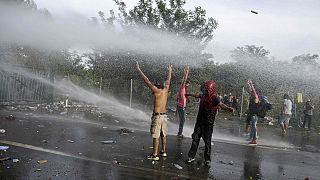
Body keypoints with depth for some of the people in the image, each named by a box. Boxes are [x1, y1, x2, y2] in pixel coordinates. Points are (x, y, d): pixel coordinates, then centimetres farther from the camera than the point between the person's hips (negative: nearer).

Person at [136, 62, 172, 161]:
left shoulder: (156, 91, -11)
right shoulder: (166, 90, 6)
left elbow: (147, 81, -11)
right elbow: (168, 81, 22)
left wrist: (139, 70, -7)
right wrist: (170, 71, 37)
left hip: (157, 116, -7)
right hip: (164, 115, 7)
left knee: (155, 136, -2)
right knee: (163, 135, 17)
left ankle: (155, 155, 3)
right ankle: (163, 152, 29)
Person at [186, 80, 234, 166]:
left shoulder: (214, 98, -15)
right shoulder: (203, 95, 4)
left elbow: (221, 104, -31)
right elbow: (197, 96, 26)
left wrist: (228, 108, -53)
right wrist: (189, 94, 45)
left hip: (208, 123, -6)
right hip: (199, 121, 6)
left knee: (207, 141, -1)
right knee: (195, 138, 8)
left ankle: (207, 159, 12)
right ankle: (191, 156, 18)